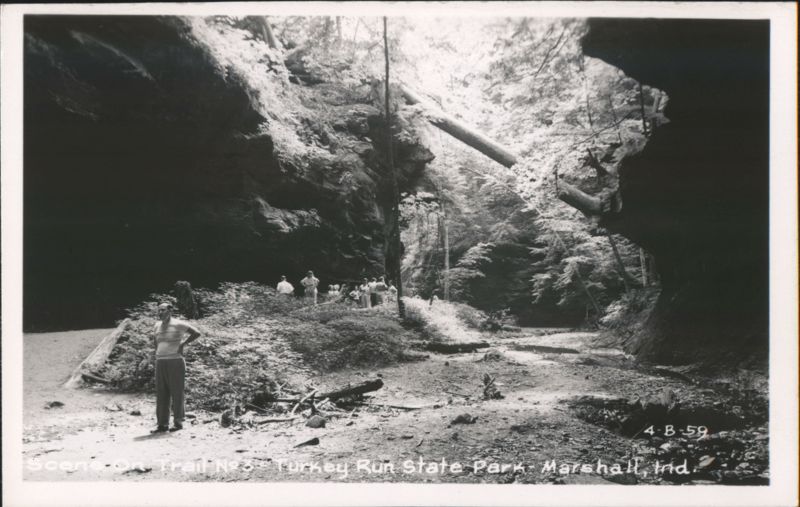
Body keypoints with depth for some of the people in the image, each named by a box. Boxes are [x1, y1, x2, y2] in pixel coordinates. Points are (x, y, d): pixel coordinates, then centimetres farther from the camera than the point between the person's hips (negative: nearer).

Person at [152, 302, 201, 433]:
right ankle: (162, 424, 7)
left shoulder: (178, 324, -6)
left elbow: (196, 333, -8)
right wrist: (158, 352, 16)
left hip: (176, 362, -6)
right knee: (161, 394, 4)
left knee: (177, 393, -2)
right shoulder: (157, 326, 14)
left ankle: (178, 422, 5)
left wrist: (183, 344, -6)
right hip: (160, 363, 6)